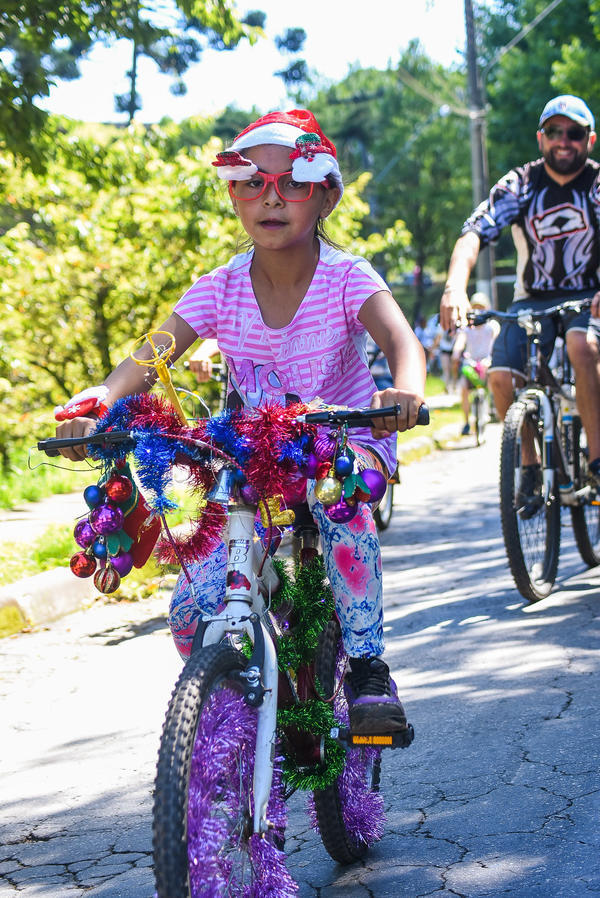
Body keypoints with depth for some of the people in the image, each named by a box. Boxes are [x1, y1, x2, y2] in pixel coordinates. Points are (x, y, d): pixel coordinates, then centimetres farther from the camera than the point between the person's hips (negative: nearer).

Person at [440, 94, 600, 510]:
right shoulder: (520, 184, -5)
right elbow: (475, 232, -18)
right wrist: (455, 286, -38)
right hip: (533, 300, 2)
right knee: (501, 375, -21)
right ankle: (531, 466, 2)